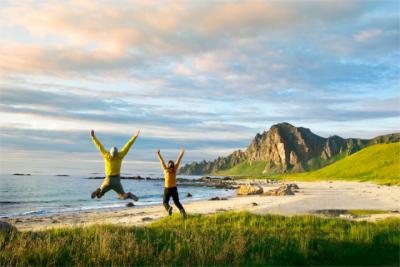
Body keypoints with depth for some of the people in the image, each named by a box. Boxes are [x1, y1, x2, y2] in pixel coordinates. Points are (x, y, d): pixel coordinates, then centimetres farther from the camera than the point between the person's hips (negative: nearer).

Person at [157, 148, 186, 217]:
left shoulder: (165, 169, -4)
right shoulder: (175, 169, -2)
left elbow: (162, 161, 6)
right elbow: (178, 160, 4)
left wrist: (158, 154, 17)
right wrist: (181, 154, 11)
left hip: (167, 189, -2)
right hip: (174, 188, 2)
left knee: (165, 202, 10)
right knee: (177, 202, 11)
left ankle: (169, 208, -25)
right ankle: (182, 210, -18)